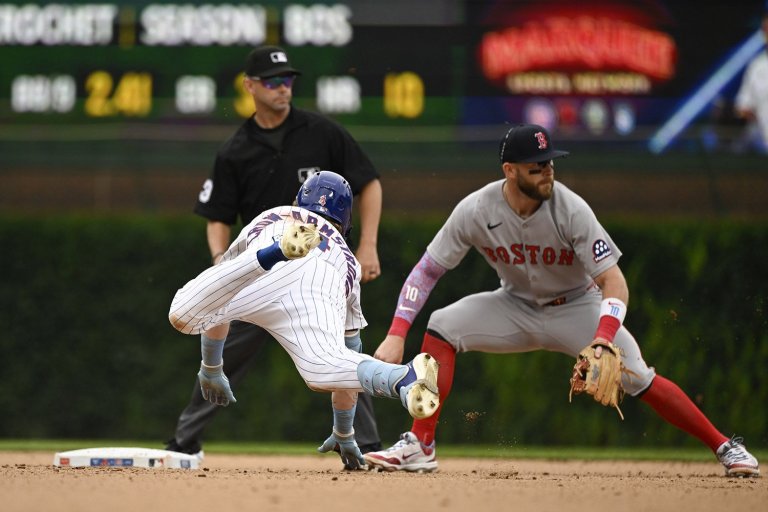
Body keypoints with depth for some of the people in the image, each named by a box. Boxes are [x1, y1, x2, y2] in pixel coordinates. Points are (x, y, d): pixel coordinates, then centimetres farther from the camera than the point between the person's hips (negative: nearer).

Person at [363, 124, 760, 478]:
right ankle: (419, 447, -13)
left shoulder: (571, 210, -28)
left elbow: (613, 281, -28)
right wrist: (396, 334, -27)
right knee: (442, 328, -19)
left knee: (638, 379, -17)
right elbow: (427, 270, -16)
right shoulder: (476, 211, -22)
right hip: (516, 307, 2)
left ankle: (725, 448, -3)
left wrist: (601, 344, -44)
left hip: (576, 308, -2)